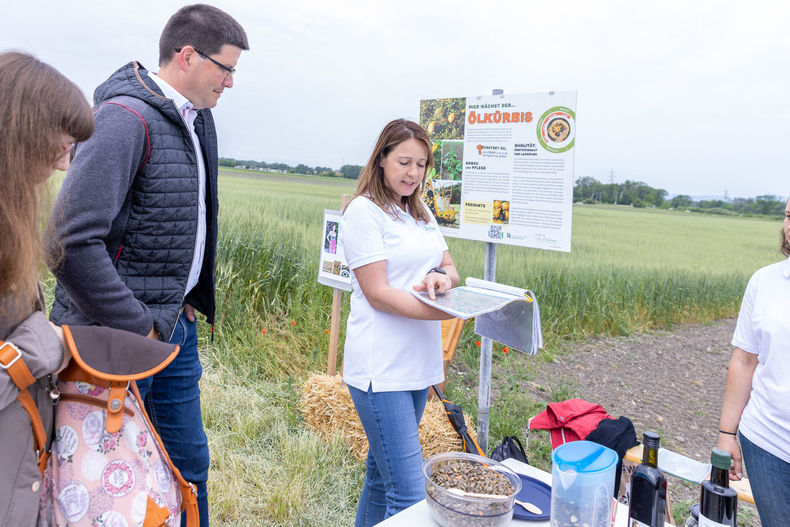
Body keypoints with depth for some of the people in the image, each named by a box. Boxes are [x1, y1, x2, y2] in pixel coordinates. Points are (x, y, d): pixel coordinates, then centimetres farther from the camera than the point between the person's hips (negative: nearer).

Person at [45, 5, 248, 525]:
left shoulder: (198, 118, 9)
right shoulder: (126, 120, -19)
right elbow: (74, 242, -26)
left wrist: (187, 298, 13)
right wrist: (137, 327, -19)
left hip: (176, 324, 8)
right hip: (118, 335, -8)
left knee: (189, 461, 19)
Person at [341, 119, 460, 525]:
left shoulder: (421, 214, 17)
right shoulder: (364, 211, -8)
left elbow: (451, 270, 16)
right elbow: (378, 293, -15)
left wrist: (442, 279, -9)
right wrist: (452, 312, -23)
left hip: (418, 362, 8)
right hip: (382, 367, -8)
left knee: (382, 476, 18)